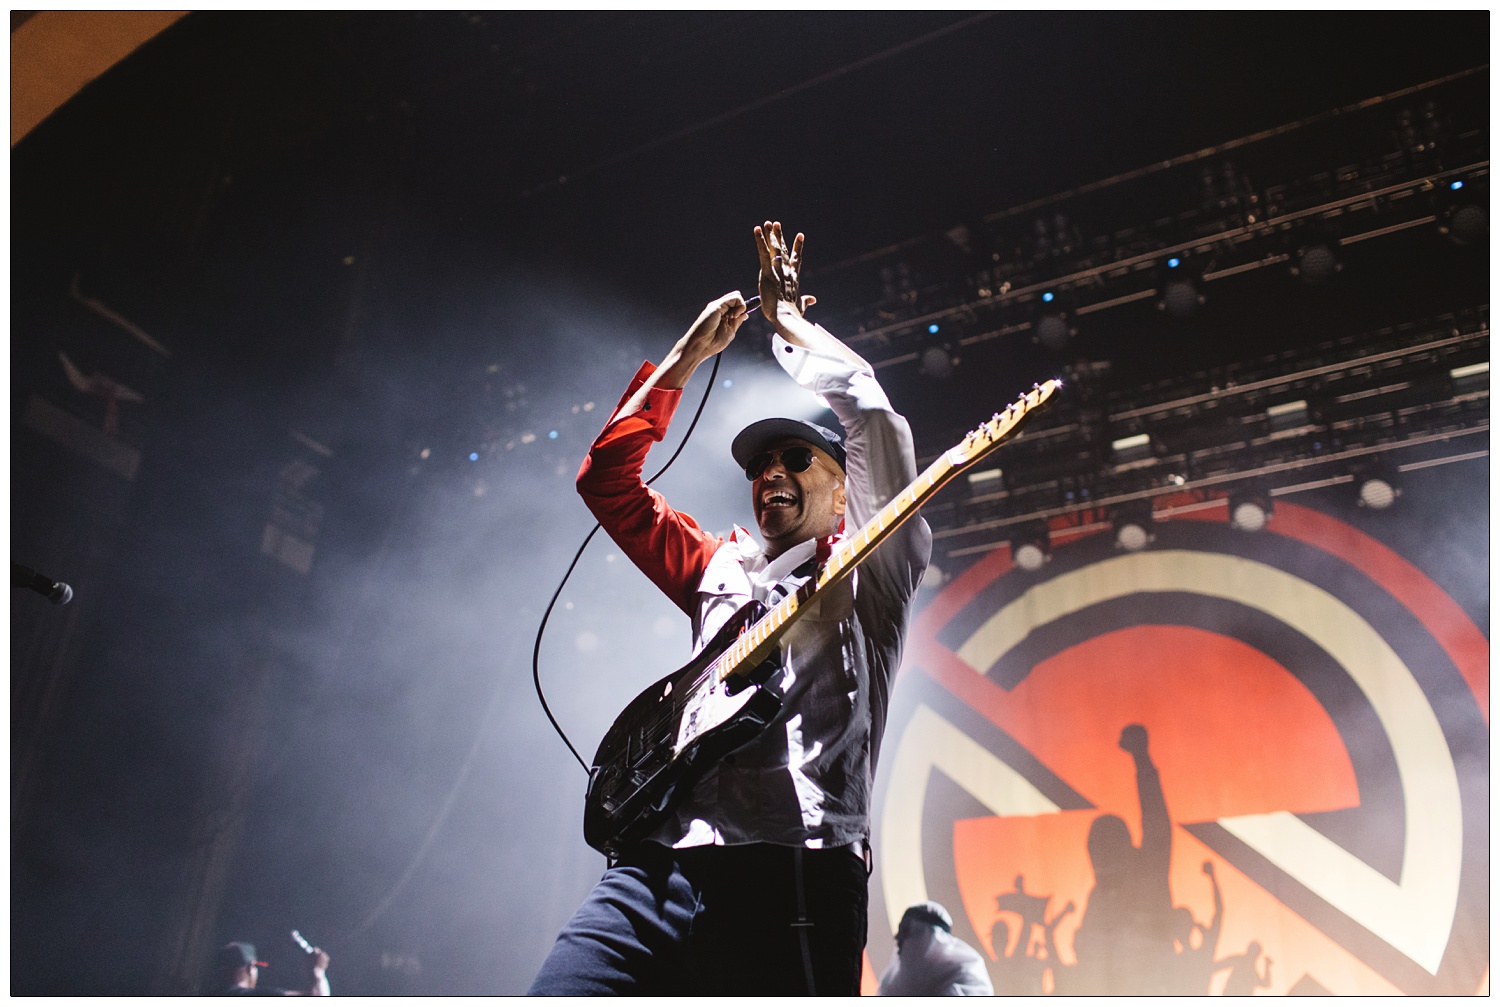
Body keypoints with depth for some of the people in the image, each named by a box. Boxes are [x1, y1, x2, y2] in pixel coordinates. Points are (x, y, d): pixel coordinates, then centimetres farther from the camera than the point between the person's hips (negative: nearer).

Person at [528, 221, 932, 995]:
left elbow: (873, 420, -2)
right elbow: (605, 476, 25)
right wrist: (686, 358, 24)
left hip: (792, 879, -4)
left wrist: (788, 318, 12)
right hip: (658, 866, 4)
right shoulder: (720, 569, 24)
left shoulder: (871, 567, 11)